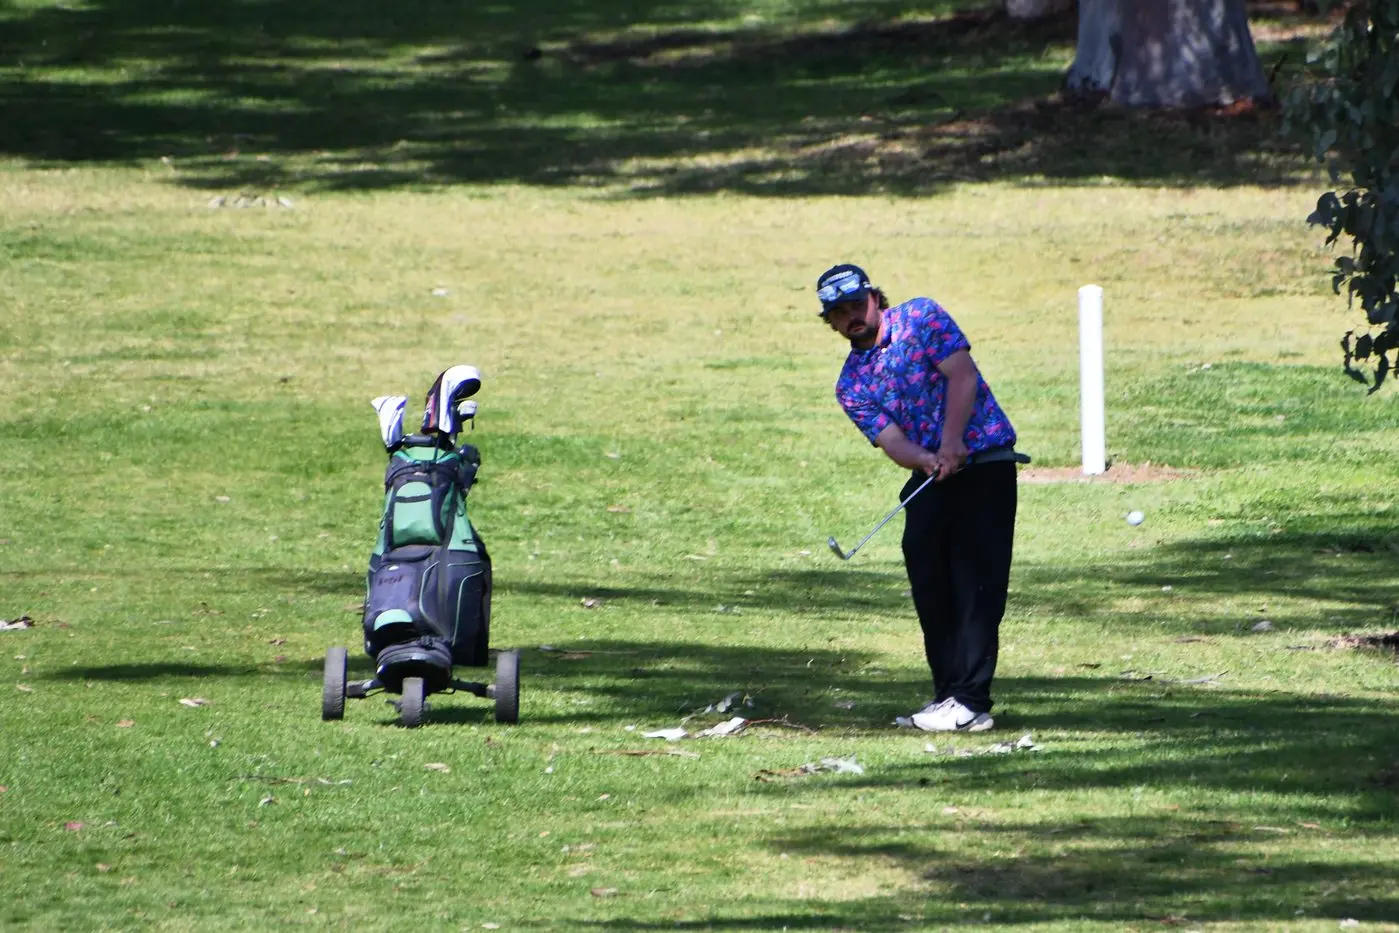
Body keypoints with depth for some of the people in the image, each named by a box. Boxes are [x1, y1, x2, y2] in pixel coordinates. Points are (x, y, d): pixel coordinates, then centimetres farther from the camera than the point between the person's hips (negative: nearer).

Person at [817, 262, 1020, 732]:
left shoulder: (921, 318, -1)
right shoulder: (850, 384, 9)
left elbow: (962, 374, -12)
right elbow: (890, 440, -4)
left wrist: (952, 440, -24)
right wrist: (928, 460, -25)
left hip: (984, 461, -6)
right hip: (930, 478, 6)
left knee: (975, 581, -11)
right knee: (929, 585, 2)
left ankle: (971, 702, -16)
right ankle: (948, 692, 13)